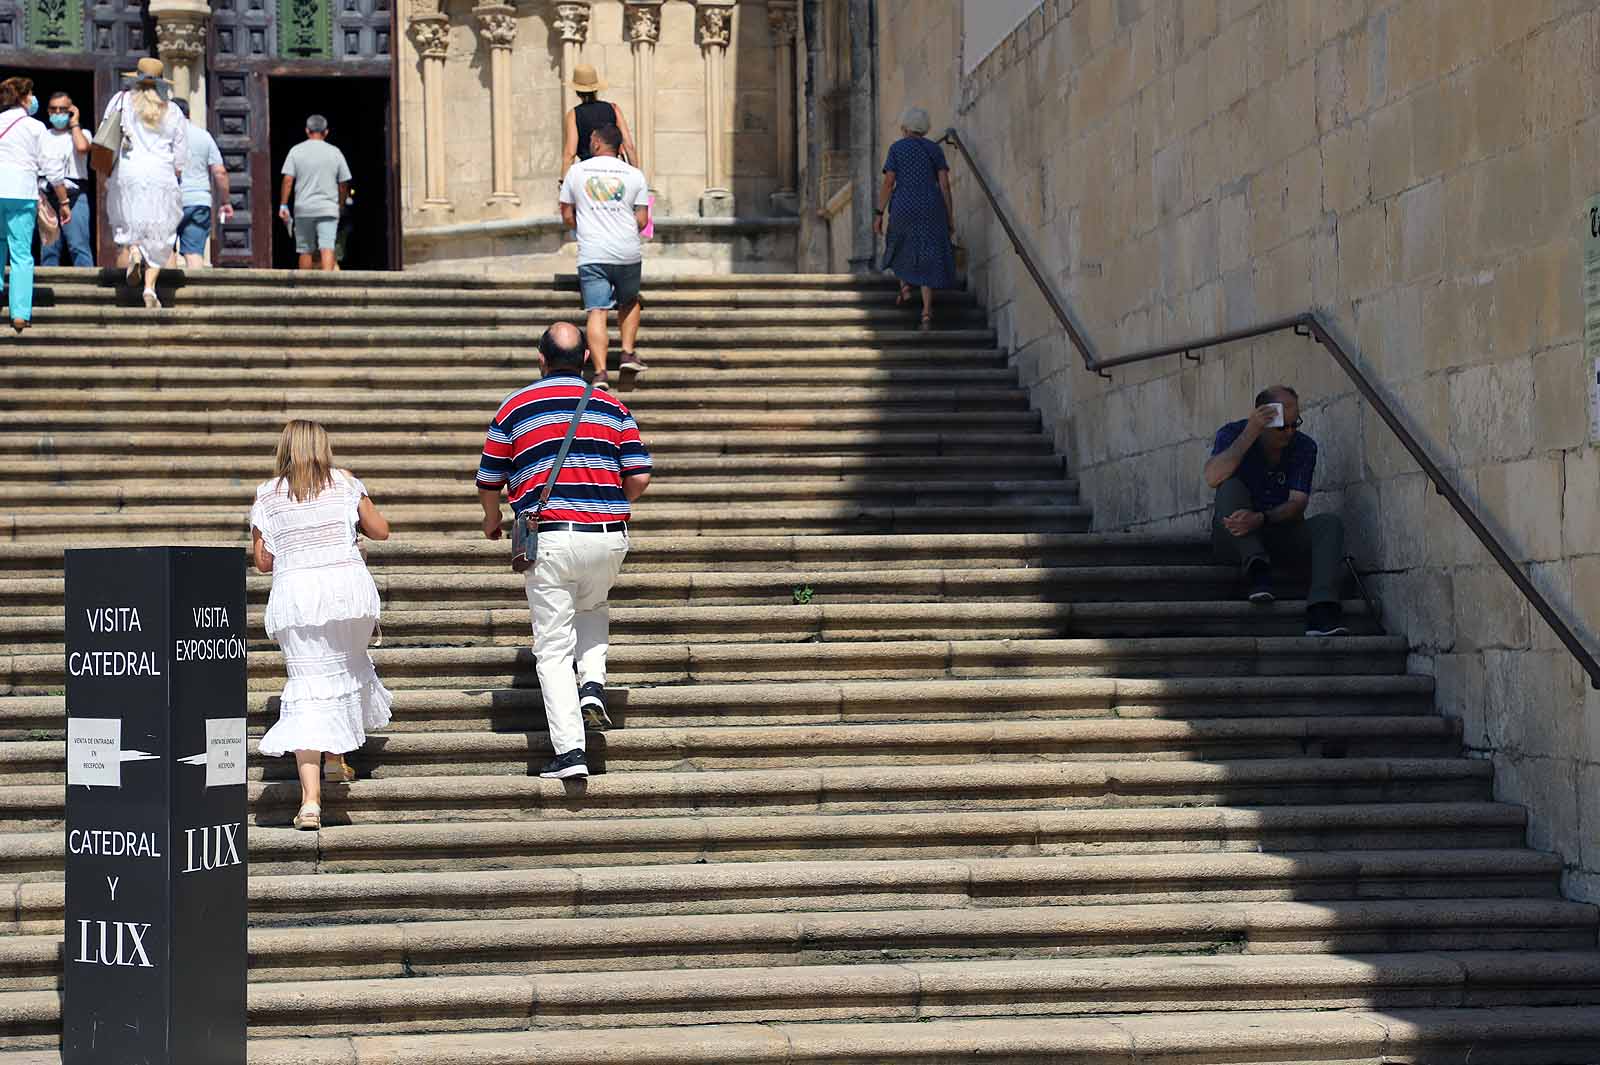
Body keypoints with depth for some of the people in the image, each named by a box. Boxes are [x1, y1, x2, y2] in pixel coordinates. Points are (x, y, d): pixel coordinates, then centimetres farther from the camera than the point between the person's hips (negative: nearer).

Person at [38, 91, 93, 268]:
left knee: (78, 245, -11)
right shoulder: (43, 137, 20)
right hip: (48, 197, 4)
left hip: (73, 195, -4)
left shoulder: (81, 133, 8)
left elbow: (82, 147, -16)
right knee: (48, 248, 3)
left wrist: (74, 123, -1)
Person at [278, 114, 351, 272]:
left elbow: (288, 180, -4)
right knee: (327, 248, -11)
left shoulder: (296, 151, 2)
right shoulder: (335, 152, 5)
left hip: (303, 208, 1)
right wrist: (339, 204, 20)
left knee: (305, 251, 11)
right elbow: (343, 184, 7)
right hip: (328, 208, -1)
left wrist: (283, 205, 0)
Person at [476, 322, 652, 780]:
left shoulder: (515, 408, 4)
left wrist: (492, 520, 30)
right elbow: (639, 478, 2)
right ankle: (592, 684, 6)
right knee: (592, 609, 31)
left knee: (554, 648, 4)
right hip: (607, 537, 2)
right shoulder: (612, 407, 8)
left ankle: (569, 750, -5)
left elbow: (488, 483, 9)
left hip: (548, 539, -2)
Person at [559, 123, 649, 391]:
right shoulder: (634, 175, 5)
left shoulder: (576, 171, 4)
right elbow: (642, 220, 3)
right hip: (628, 253, 1)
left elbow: (567, 216, 8)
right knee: (629, 303, 24)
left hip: (591, 254, -1)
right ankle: (628, 354, 12)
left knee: (597, 312, -5)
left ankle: (600, 372, -16)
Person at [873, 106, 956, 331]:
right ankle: (927, 313, -11)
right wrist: (950, 215, 6)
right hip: (931, 209, 1)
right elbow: (944, 183, 1)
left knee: (902, 245, 32)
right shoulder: (935, 149, 6)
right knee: (927, 258, 1)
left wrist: (879, 213, -1)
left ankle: (904, 286, 20)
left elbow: (888, 182, -5)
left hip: (903, 208, -1)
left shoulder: (897, 148, -1)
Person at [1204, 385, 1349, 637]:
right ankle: (1258, 570, -38)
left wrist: (1261, 519, -31)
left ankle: (1320, 612, -42)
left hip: (1278, 536, 2)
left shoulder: (1304, 447, 0)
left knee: (1329, 523, -23)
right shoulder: (1232, 434, -6)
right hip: (1235, 540, -2)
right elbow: (1213, 478, -26)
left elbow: (1298, 503, -12)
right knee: (1231, 486, -28)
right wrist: (1250, 434, -30)